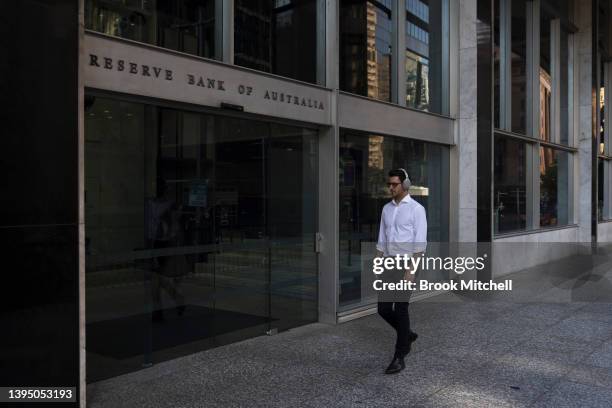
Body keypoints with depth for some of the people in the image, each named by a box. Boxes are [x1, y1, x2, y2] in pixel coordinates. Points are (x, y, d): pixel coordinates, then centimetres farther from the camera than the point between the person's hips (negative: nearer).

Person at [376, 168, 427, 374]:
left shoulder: (417, 209, -8)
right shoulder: (387, 209, 13)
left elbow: (420, 243, -14)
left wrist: (411, 270, -21)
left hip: (407, 265, -6)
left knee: (400, 309, -7)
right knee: (383, 309, 4)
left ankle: (399, 358, 3)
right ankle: (407, 335, 32)